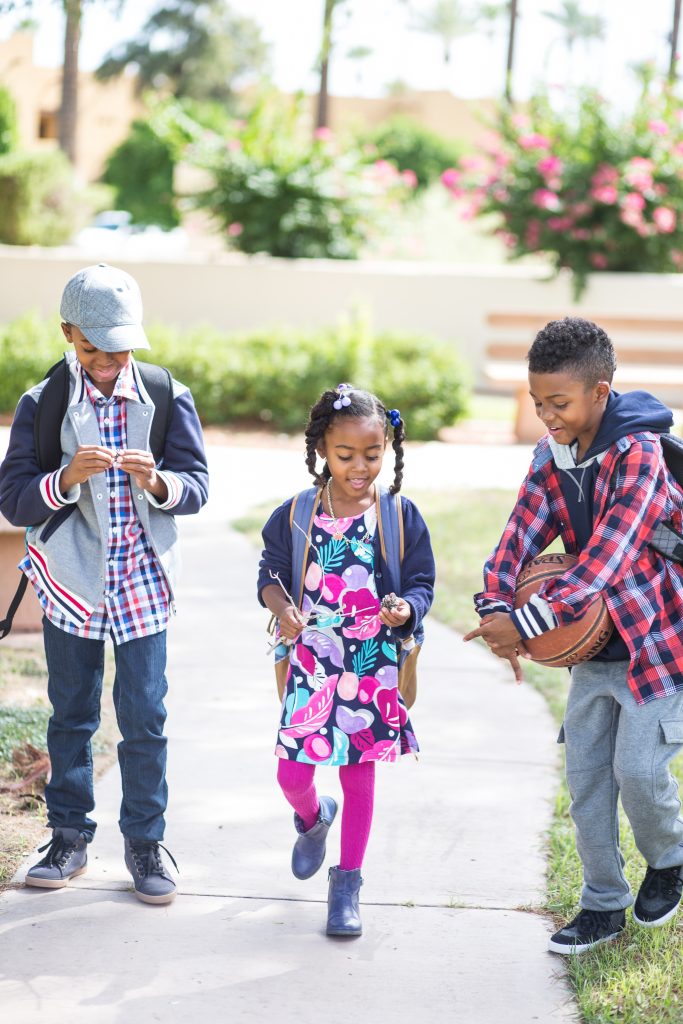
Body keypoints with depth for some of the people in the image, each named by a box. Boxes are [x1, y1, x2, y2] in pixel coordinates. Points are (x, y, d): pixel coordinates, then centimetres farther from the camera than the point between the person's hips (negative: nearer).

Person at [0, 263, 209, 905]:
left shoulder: (168, 398, -1)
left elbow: (196, 486, -4)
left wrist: (157, 482, -25)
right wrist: (65, 480, -25)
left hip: (142, 585, 0)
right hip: (71, 583, 0)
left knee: (144, 718, 1)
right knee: (71, 716, 10)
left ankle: (144, 841, 14)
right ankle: (69, 837, 22)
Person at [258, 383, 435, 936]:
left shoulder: (401, 516, -5)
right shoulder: (295, 515, -3)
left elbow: (421, 583, -1)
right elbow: (270, 573, 7)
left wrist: (406, 610, -23)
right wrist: (283, 608, -14)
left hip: (374, 666, 0)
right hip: (311, 662, 0)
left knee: (360, 776, 8)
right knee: (292, 774, 0)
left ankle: (347, 883, 23)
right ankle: (313, 818, 37)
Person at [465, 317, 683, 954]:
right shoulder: (552, 458, -1)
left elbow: (607, 556, -32)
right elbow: (520, 539, -7)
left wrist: (529, 621, -36)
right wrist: (495, 609, -26)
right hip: (594, 644, 7)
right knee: (586, 776, 7)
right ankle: (603, 905, 21)